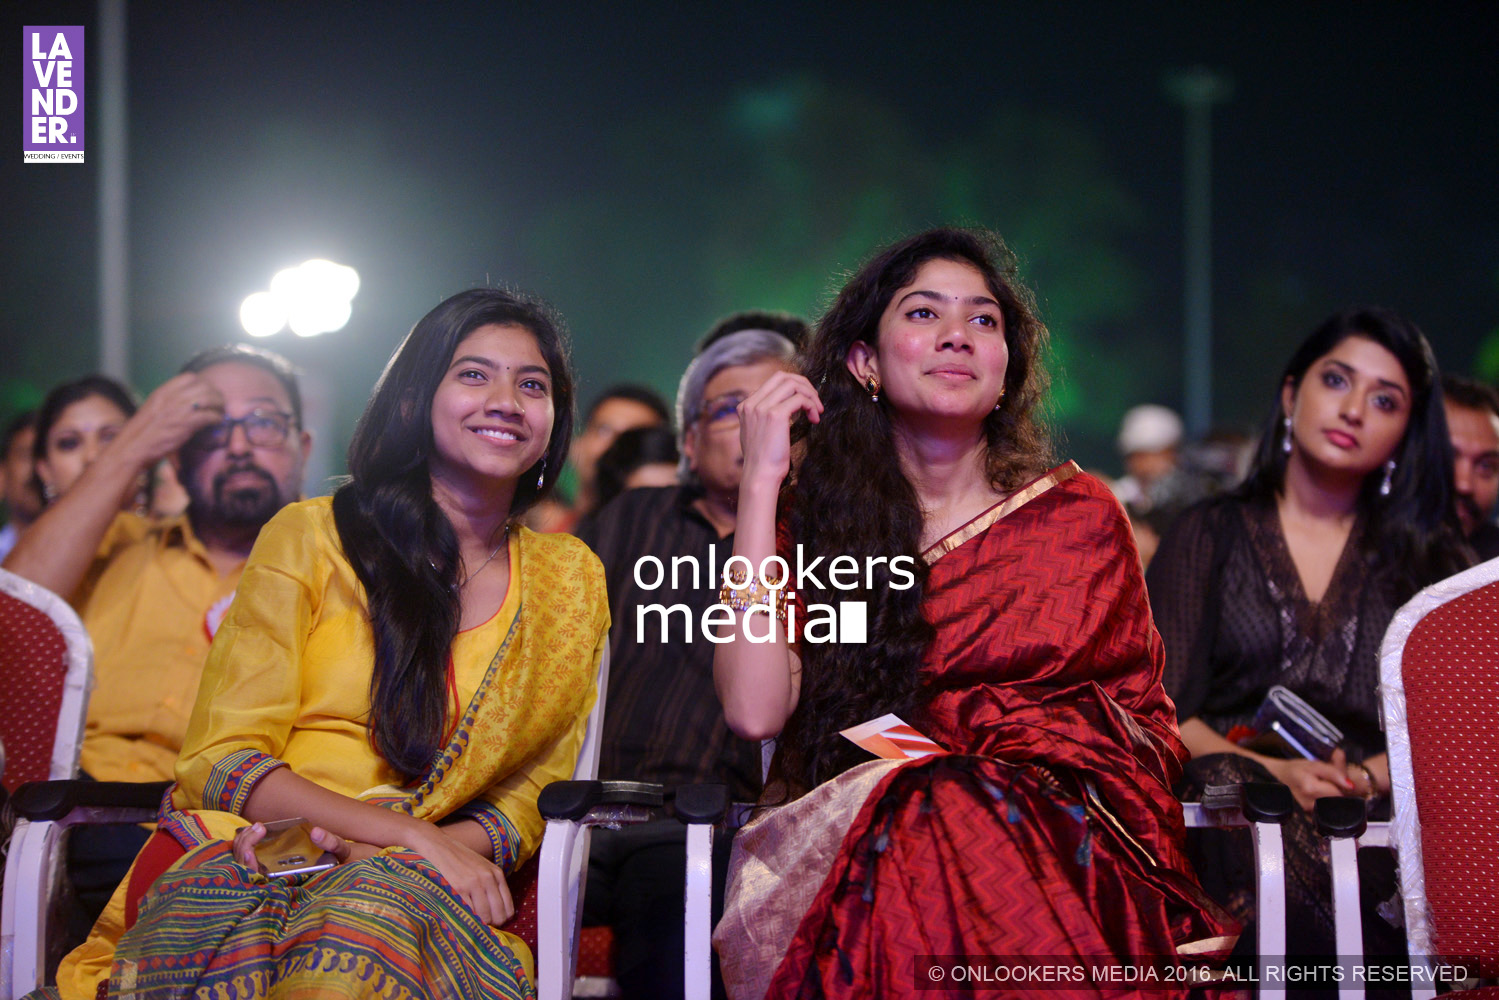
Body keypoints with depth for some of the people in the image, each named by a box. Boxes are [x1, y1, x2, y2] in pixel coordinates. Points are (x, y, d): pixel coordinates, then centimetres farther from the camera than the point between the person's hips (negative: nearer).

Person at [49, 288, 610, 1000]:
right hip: (248, 855, 0)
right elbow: (221, 760, 0)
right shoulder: (309, 536, 7)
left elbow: (533, 795, 13)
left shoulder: (569, 581, 17)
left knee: (379, 907, -39)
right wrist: (413, 835, -13)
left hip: (413, 885, 0)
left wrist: (454, 845, -12)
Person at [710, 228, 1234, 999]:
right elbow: (754, 710, -5)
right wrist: (762, 480, -1)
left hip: (1069, 831, 1)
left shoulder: (1081, 515, 15)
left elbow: (1144, 715, 18)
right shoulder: (811, 519, 12)